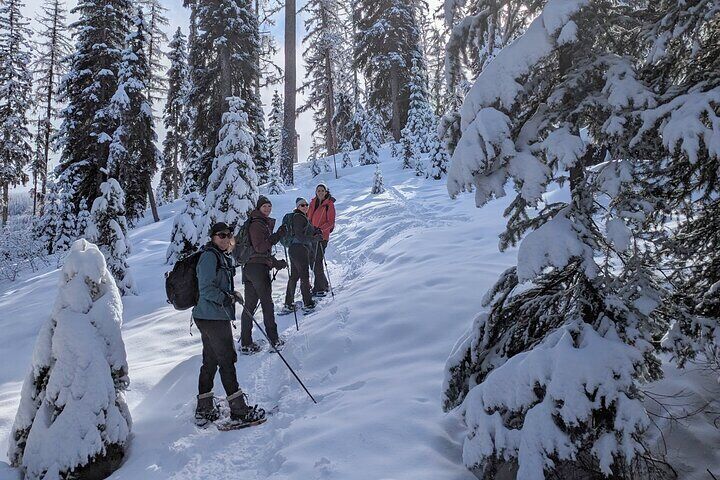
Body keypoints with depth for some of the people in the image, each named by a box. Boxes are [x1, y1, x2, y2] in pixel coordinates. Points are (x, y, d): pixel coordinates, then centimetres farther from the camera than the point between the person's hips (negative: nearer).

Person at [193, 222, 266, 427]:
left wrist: (232, 294, 10)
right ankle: (239, 410, 2)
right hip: (214, 317, -10)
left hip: (207, 317, 10)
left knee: (210, 362, 14)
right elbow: (206, 289, -20)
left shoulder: (223, 257, 17)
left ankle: (204, 410, 24)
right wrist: (226, 297, -18)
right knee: (227, 361, -5)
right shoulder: (210, 256, -14)